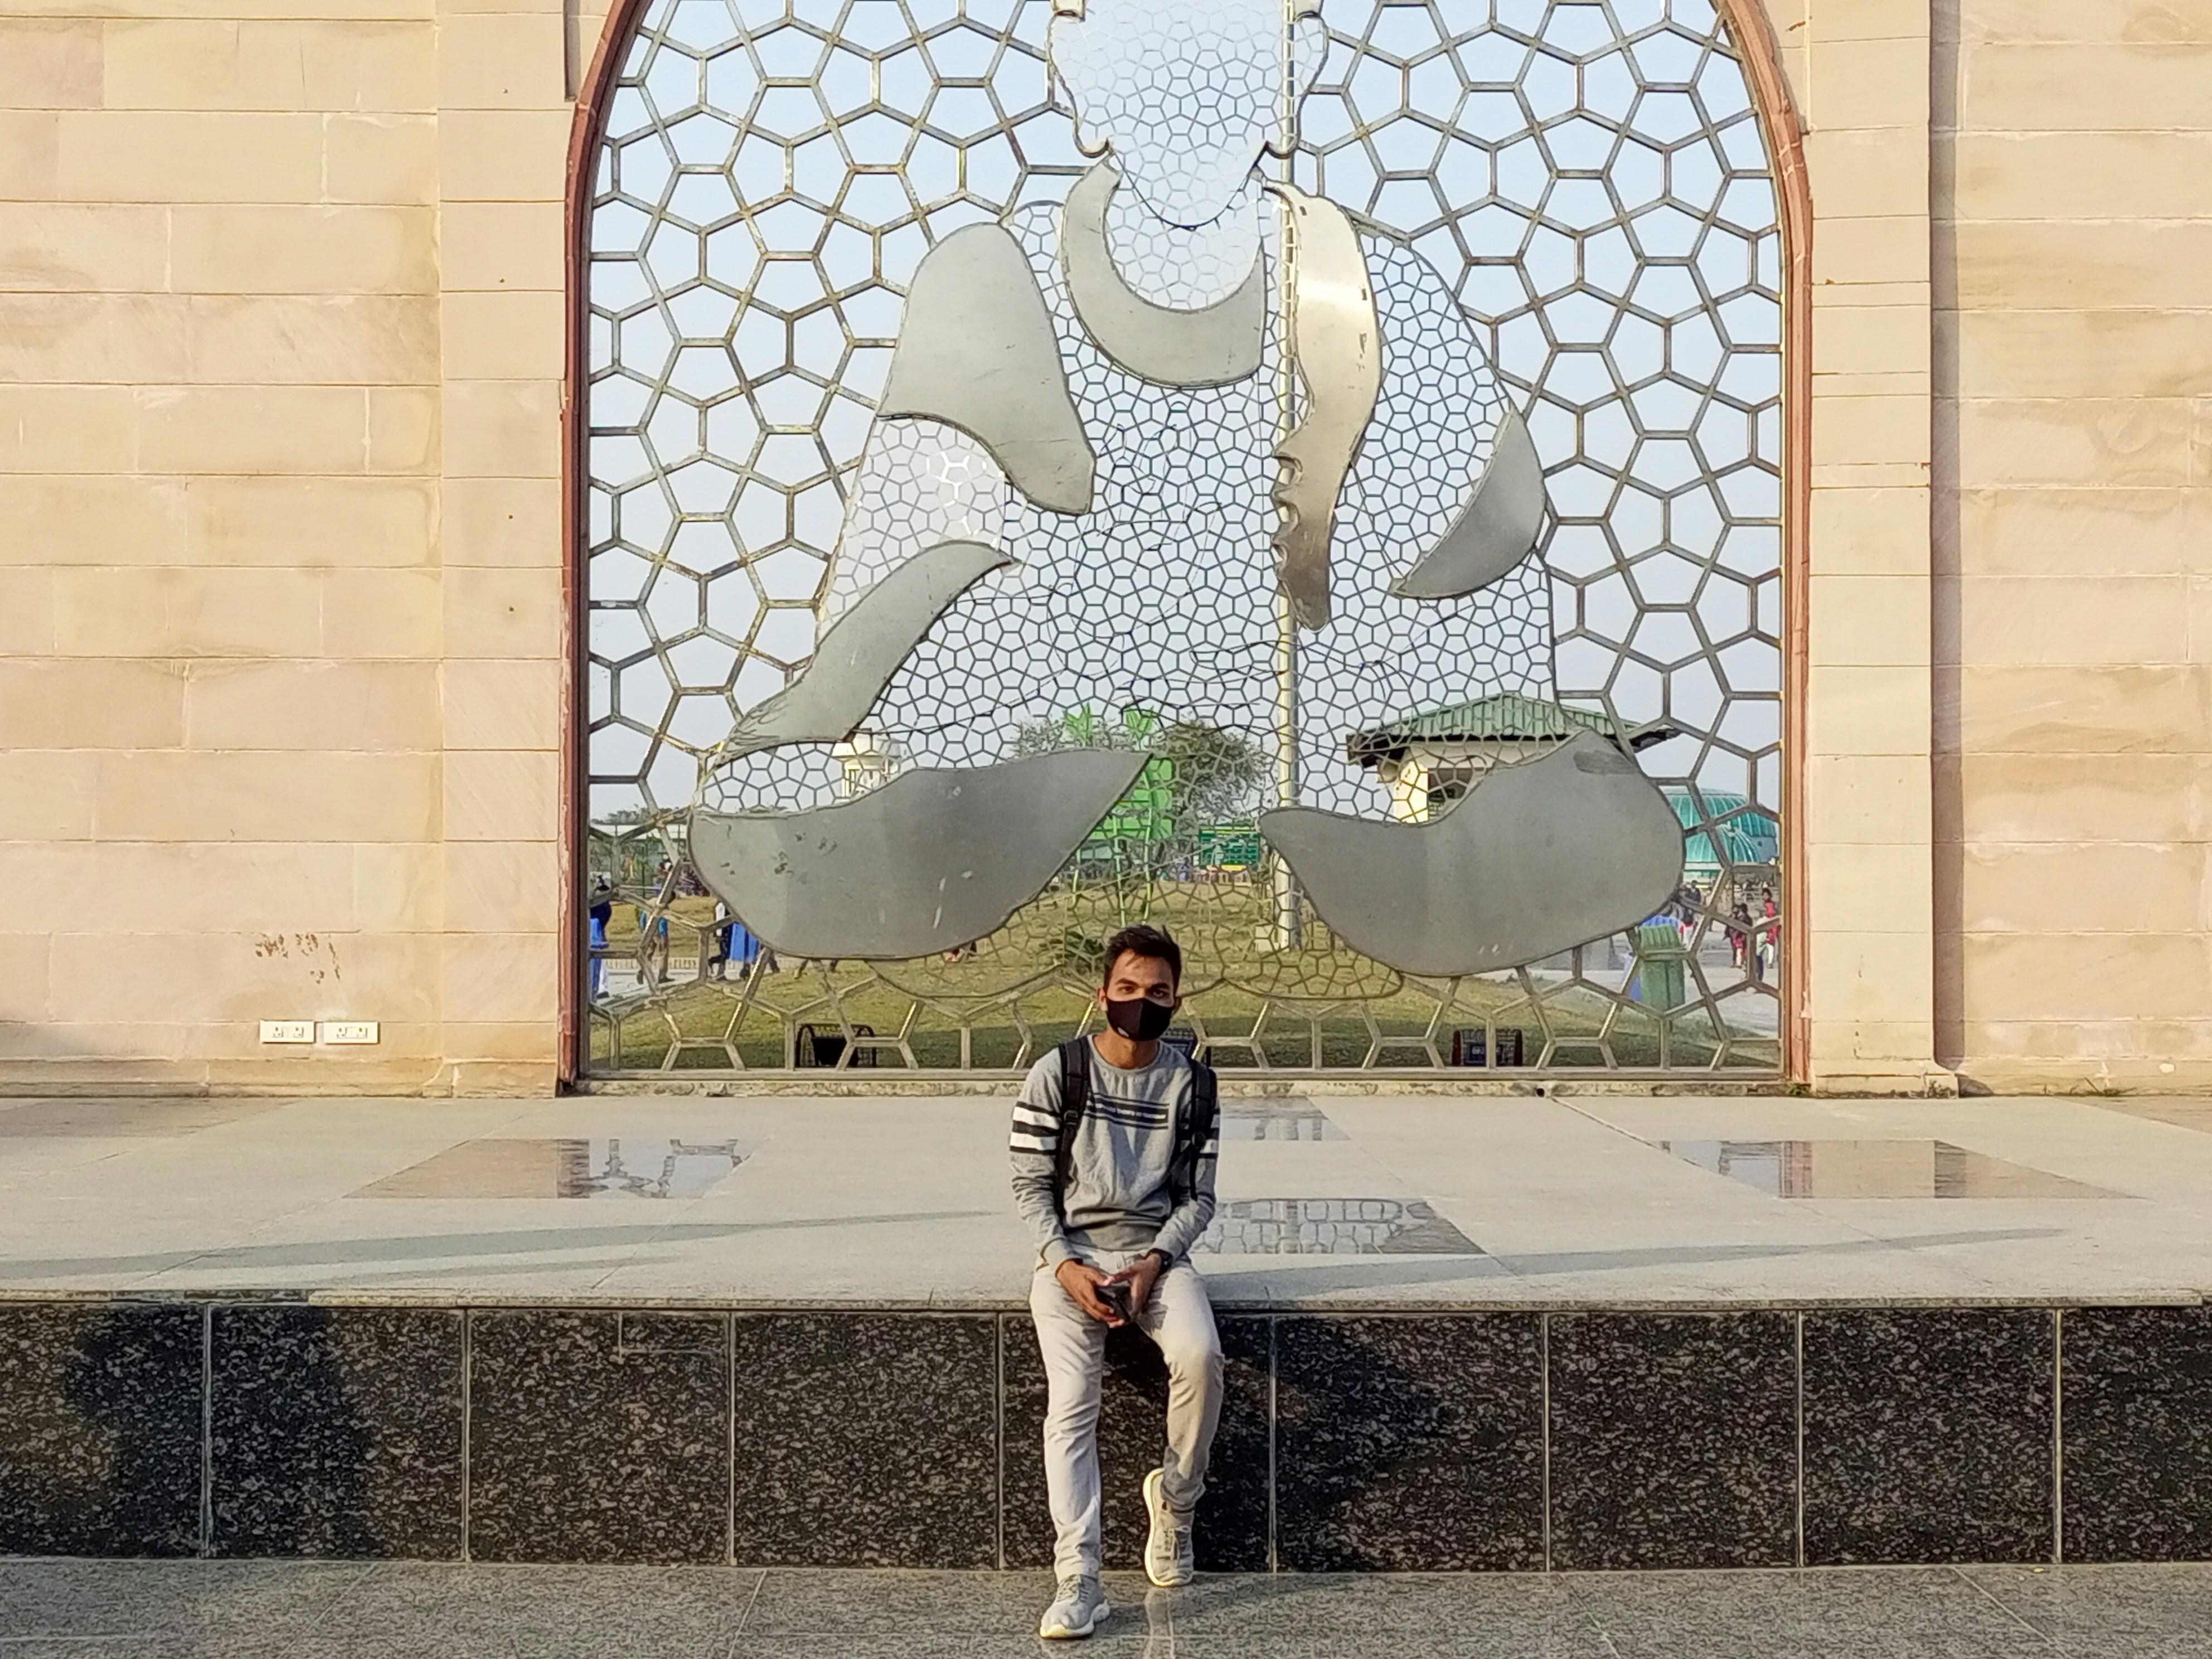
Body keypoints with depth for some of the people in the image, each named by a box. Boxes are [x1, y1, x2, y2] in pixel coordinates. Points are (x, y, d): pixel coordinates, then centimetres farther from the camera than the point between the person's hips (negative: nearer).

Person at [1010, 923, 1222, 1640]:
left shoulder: (1193, 1084, 3)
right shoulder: (1057, 1073, -3)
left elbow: (1197, 1196, 5)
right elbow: (1030, 1184, -1)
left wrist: (1154, 1262, -12)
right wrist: (1065, 1266, -14)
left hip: (1157, 1251, 1)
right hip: (1070, 1252, -1)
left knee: (1200, 1355, -28)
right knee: (1072, 1402, -22)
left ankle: (1175, 1498, -1)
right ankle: (1077, 1582, -24)